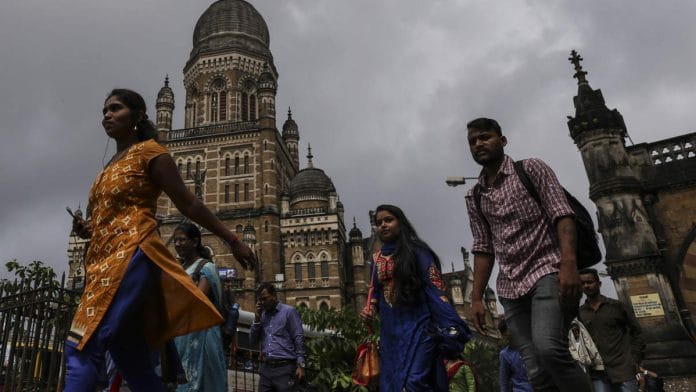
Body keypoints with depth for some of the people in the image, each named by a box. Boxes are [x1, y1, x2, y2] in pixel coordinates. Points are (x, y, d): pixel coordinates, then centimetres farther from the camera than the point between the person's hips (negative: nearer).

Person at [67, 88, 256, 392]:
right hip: (104, 260, 9)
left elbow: (188, 203, -3)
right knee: (135, 366, 6)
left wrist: (233, 240, -5)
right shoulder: (111, 165, 23)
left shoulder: (149, 151, 0)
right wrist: (86, 228, 8)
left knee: (83, 347, -17)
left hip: (131, 255, -9)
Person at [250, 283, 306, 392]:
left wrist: (300, 365, -12)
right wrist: (257, 318, 2)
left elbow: (299, 339, -5)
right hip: (266, 368, 5)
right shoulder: (262, 315, 15)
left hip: (285, 368, -5)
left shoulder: (289, 311, -1)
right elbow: (253, 342, 11)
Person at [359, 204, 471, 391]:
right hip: (390, 330, 6)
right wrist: (369, 310, 1)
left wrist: (451, 325, -19)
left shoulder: (416, 251, -3)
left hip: (417, 325, -6)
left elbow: (435, 288, -10)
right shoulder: (377, 257, 14)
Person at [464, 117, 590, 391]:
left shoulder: (531, 169, 4)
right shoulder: (474, 198, 15)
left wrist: (569, 263, -22)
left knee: (549, 348, -28)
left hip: (546, 272, -4)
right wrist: (477, 298, 8)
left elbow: (562, 215, -6)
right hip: (510, 289, 4)